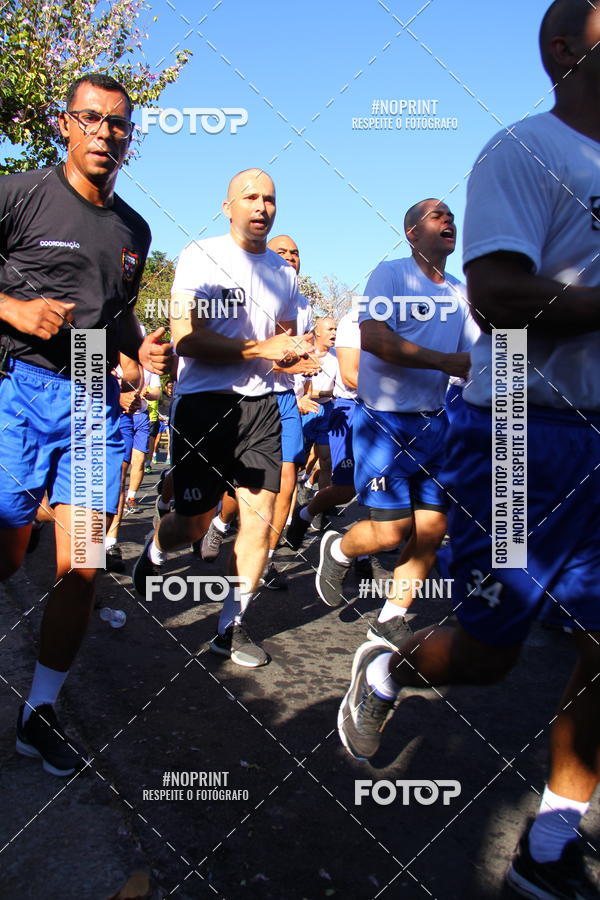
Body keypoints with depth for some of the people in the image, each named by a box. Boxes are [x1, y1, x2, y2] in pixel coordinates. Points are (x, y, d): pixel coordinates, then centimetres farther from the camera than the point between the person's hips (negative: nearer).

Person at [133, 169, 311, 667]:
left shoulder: (284, 273, 14)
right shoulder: (201, 257, -3)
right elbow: (186, 339, -13)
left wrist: (302, 350, 0)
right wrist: (261, 349, -18)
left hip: (261, 405, 5)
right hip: (205, 402, -4)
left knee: (260, 517, -3)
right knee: (194, 522, 3)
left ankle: (231, 626, 11)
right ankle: (153, 553, 39)